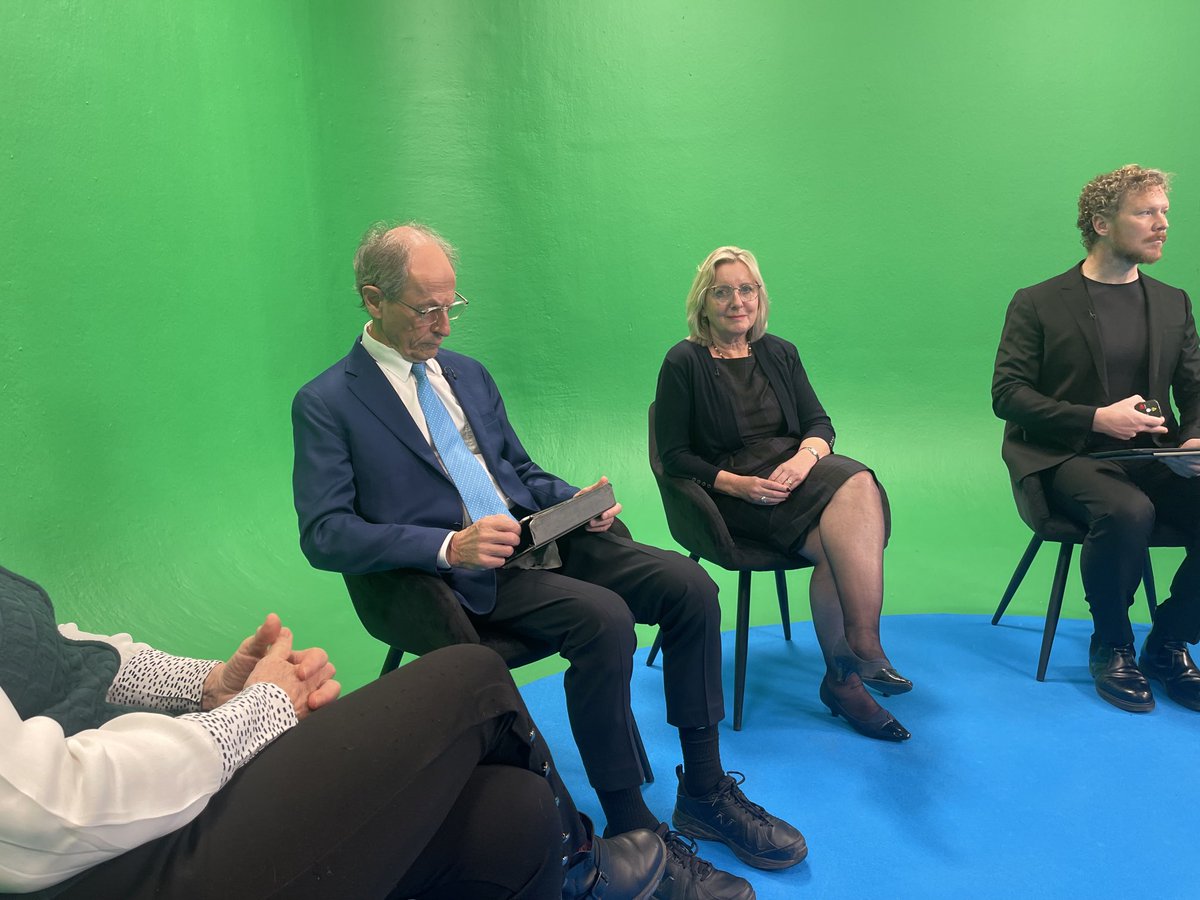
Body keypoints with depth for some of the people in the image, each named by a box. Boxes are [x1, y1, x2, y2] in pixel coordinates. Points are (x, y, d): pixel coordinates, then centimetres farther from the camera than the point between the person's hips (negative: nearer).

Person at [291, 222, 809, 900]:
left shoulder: (469, 374, 18)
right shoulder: (326, 403, -2)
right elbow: (324, 534, -10)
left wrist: (575, 503, 2)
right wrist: (449, 545, -23)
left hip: (540, 537, 7)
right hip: (463, 572, -6)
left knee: (688, 584, -12)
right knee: (603, 619, -31)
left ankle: (705, 792, 3)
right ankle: (631, 832, -11)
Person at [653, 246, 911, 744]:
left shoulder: (779, 353, 17)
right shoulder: (683, 363, 1)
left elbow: (820, 423, 11)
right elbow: (674, 455, -2)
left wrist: (805, 457, -14)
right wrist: (739, 484, -17)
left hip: (794, 472, 5)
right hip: (732, 493, -4)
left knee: (858, 485, -30)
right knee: (838, 539, -30)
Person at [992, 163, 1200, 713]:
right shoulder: (1038, 304, 1)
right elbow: (1007, 394, -7)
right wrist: (1095, 419, -18)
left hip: (1152, 456, 5)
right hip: (1068, 457, -4)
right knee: (1127, 511, -35)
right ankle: (1111, 647, -8)